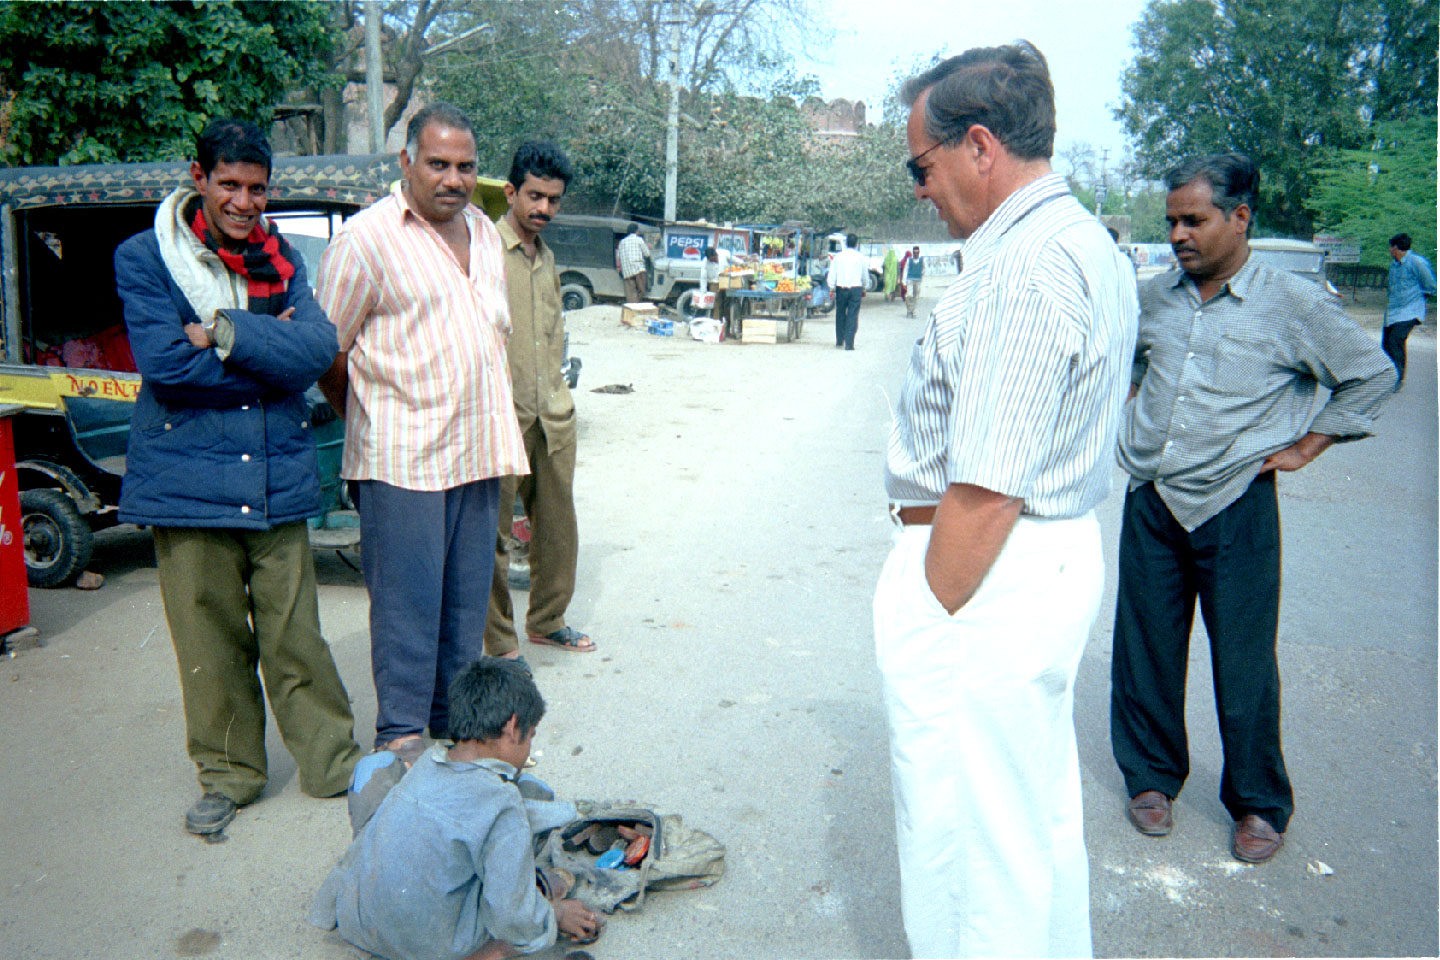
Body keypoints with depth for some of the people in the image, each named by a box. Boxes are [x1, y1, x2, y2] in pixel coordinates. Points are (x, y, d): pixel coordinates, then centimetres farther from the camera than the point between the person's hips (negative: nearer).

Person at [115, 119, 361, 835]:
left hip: (278, 480, 2)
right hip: (186, 480, -1)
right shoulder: (143, 258, 1)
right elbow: (164, 363, -12)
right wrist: (271, 352, -8)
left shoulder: (283, 260, 10)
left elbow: (318, 349, -7)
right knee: (210, 641, 8)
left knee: (295, 635, 6)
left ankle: (332, 761, 22)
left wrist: (226, 333, -15)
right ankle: (229, 773, 26)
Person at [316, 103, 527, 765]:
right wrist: (373, 423, 6)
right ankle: (401, 733, 14)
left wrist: (497, 434, 16)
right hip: (402, 459, -6)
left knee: (467, 598, 13)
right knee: (406, 599, 0)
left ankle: (455, 717, 28)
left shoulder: (485, 233, 14)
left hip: (476, 451, 7)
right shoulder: (366, 238, -8)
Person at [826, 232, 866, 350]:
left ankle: (839, 341, 22)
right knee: (853, 316, 0)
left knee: (840, 315, 14)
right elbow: (864, 275, 10)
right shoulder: (860, 257, 0)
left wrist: (832, 288, 4)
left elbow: (832, 274, -2)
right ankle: (849, 344, -7)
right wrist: (863, 288, 24)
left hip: (841, 288, 1)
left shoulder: (838, 256, -1)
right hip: (856, 288, -1)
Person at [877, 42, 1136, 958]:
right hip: (1062, 555, 11)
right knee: (1042, 809, 25)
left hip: (987, 573, -11)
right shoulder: (1089, 242, 11)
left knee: (967, 839, 6)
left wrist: (931, 614, -14)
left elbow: (985, 493, -25)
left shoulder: (1023, 269, -22)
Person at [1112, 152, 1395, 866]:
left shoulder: (1292, 304, -6)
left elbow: (1370, 374, 5)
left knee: (1243, 662, 5)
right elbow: (1126, 362, 26)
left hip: (1234, 506, -3)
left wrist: (1304, 447, 2)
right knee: (1145, 648, 10)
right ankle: (1151, 774, 29)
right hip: (1150, 501, 4)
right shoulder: (1156, 297, 5)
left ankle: (1258, 804, 25)